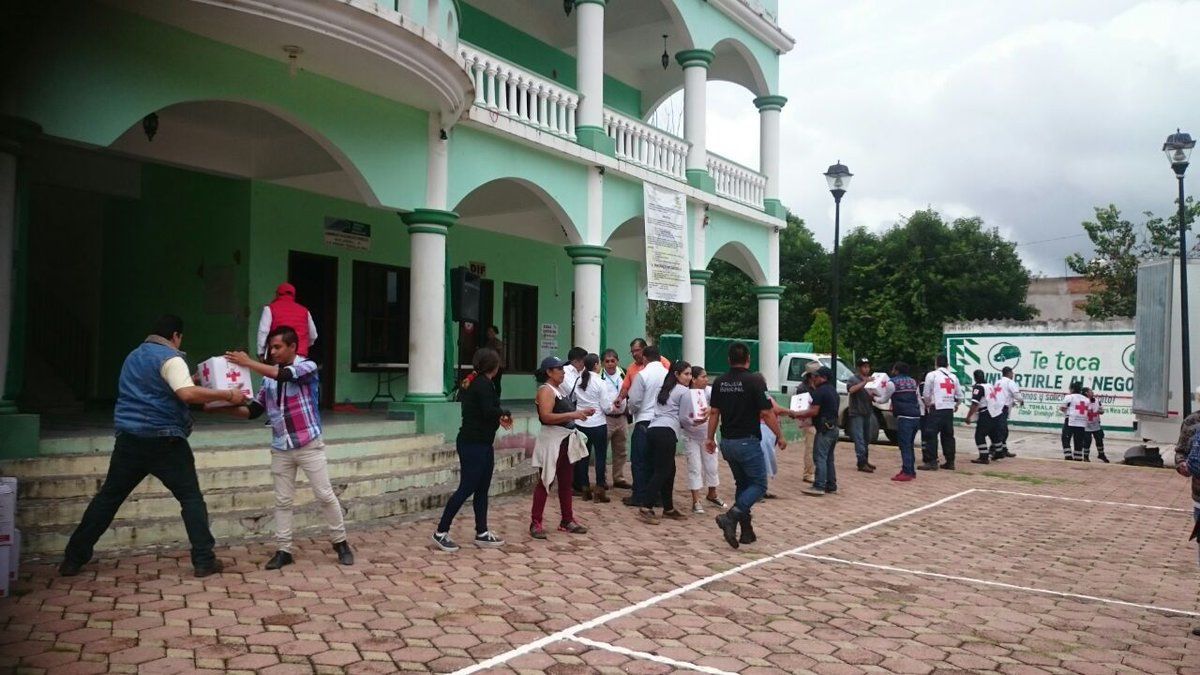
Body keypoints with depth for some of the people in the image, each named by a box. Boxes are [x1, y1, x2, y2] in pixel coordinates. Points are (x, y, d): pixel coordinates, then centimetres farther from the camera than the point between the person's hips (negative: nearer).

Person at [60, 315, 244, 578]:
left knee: (108, 497, 15)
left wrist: (196, 389, 29)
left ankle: (73, 559, 19)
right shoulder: (169, 357, -9)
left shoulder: (133, 357, 18)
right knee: (191, 498, 0)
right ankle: (204, 561, -3)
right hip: (164, 441, -7)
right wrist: (227, 394, -19)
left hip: (129, 439, 7)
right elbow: (187, 394, -25)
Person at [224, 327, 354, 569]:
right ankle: (283, 550, 15)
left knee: (325, 495, 0)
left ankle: (340, 543, 14)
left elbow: (284, 375, -26)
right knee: (282, 500, 7)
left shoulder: (307, 367, -7)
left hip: (309, 445, -4)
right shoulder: (269, 377, 7)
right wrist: (231, 407, -9)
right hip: (281, 448, 5)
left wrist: (248, 363, -24)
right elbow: (254, 411, 9)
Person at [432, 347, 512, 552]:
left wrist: (499, 418, 10)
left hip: (482, 444, 10)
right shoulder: (484, 384, -16)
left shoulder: (476, 382, 13)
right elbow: (489, 411, -24)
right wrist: (505, 414, -8)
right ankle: (441, 532, 3)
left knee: (482, 489, 12)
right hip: (473, 444, -10)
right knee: (466, 488, -5)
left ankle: (482, 534, 19)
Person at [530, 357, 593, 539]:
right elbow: (546, 417, -26)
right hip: (552, 441, -9)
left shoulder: (559, 388, 15)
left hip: (566, 440, 9)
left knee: (566, 483, 14)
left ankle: (567, 521, 23)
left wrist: (580, 412, 10)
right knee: (545, 482, -4)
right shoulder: (546, 390, -14)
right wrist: (572, 415, -26)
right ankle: (535, 523, 2)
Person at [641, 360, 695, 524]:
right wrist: (695, 422, 21)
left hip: (653, 429, 8)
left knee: (669, 470, 14)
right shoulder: (684, 392, 2)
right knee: (662, 471, -7)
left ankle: (668, 508, 18)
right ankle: (646, 508, -14)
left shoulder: (662, 389, 25)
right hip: (667, 432, -8)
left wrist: (689, 420, 28)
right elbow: (683, 418, 1)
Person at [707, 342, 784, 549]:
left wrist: (710, 438, 14)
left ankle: (747, 531, 17)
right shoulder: (755, 381, -12)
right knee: (759, 485, 3)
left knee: (743, 484, 18)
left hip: (727, 443, 6)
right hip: (747, 441, -6)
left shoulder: (720, 382, 3)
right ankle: (731, 516, -18)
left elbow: (714, 412, 5)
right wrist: (780, 437, -2)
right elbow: (767, 413, -13)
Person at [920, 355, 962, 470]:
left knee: (931, 435, -4)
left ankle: (931, 462, -9)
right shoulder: (953, 377, 14)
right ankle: (950, 462, 14)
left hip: (936, 409, -6)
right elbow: (960, 396, 16)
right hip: (949, 410, 6)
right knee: (948, 436, 12)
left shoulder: (932, 375, -3)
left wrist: (928, 405, 14)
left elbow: (926, 394, -4)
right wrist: (956, 405, 34)